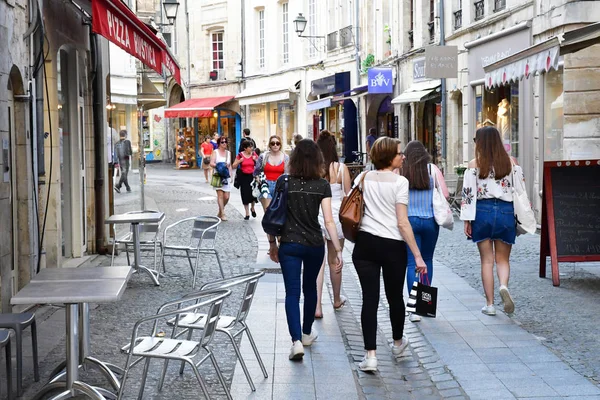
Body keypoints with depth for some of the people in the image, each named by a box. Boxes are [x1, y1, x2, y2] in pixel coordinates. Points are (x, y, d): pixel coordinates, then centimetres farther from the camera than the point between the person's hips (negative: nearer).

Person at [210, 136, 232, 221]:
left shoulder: (228, 153, 16)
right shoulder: (215, 152, 2)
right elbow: (211, 163, -8)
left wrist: (230, 176, 13)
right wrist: (217, 165, -26)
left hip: (226, 177, 4)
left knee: (226, 197, -2)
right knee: (220, 195, -11)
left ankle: (220, 212, 19)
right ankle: (222, 214, -7)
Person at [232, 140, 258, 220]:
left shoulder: (254, 154, 3)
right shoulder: (240, 155, -1)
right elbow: (234, 166, 3)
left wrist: (256, 160, -10)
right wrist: (239, 161, -13)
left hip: (252, 176, 1)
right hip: (243, 177, -1)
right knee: (245, 194, 1)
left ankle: (252, 208, 22)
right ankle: (247, 213, 13)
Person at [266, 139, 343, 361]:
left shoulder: (283, 182, -5)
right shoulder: (322, 185, -5)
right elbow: (329, 221, -10)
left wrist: (272, 243, 10)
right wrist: (338, 250, -6)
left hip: (289, 245, -1)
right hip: (315, 245, 1)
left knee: (292, 292, 1)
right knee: (310, 287, 21)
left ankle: (297, 341, -14)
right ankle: (307, 333, 37)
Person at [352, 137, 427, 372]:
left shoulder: (363, 178, 5)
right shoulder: (399, 182, -9)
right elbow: (402, 223, -12)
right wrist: (417, 255, -9)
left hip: (364, 244, 3)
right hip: (392, 246, -3)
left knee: (369, 298, 2)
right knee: (394, 296, 16)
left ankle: (371, 355, -4)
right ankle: (398, 343, 37)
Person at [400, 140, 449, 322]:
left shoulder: (400, 170, -2)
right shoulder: (432, 169, -1)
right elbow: (445, 194, -4)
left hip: (408, 220, -1)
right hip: (430, 220, 1)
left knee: (412, 263, -1)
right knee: (427, 260, 20)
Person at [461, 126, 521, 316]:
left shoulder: (474, 164, -4)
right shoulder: (511, 162, 2)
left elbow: (468, 193, -6)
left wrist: (467, 219, -1)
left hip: (483, 210, -1)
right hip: (506, 211, 1)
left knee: (487, 260, 8)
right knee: (503, 259, 13)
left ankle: (490, 304, 9)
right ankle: (504, 286, -17)